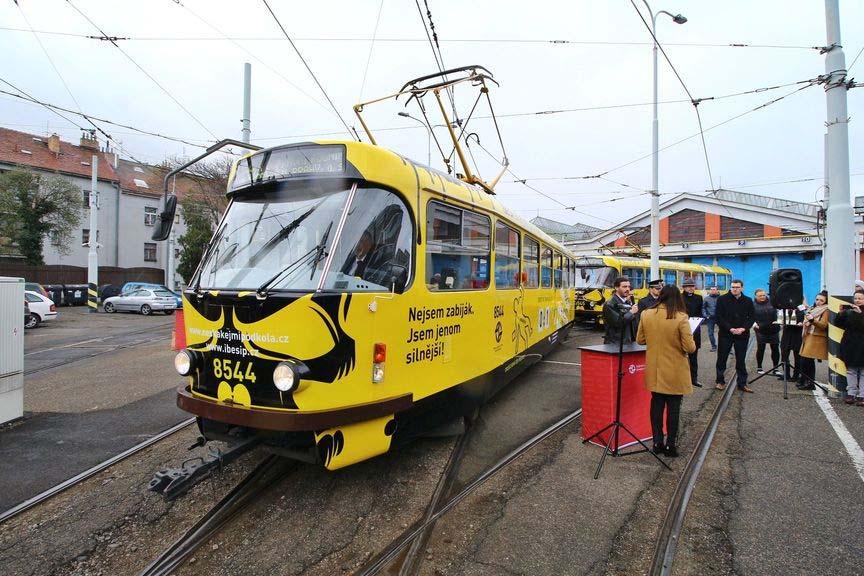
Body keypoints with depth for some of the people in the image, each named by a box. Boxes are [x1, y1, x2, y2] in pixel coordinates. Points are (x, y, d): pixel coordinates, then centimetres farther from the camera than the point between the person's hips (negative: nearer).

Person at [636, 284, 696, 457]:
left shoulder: (646, 315, -7)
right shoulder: (680, 318, -18)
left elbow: (640, 340, 4)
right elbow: (690, 347, -15)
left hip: (654, 370, 3)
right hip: (674, 372, -3)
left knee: (656, 404, 15)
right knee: (673, 407, 10)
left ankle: (657, 442, 23)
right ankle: (670, 445, 18)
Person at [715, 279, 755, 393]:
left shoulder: (748, 301, 7)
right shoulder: (722, 299, -2)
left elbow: (751, 317, 5)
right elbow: (719, 317, -6)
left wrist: (743, 328, -12)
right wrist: (730, 329, -16)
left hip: (742, 335, 2)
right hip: (725, 334, -2)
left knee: (741, 360, 8)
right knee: (722, 359, 5)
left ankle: (742, 383, 16)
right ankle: (720, 381, 16)